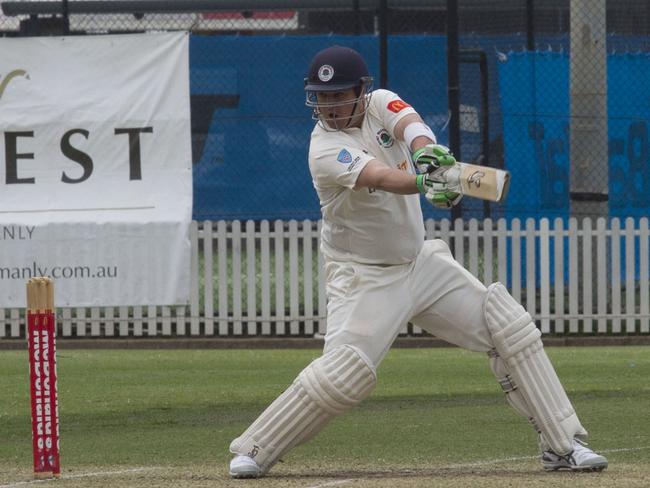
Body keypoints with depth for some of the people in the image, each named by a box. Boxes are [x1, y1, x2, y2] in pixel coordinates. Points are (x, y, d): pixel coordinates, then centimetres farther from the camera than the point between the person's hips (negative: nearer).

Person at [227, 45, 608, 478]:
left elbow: (411, 127, -26)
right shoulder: (326, 151, -20)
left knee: (513, 330, -1)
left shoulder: (381, 103, -3)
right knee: (343, 374, -21)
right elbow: (382, 177, -38)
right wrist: (425, 182, -59)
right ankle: (254, 450, -4)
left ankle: (563, 444, 5)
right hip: (365, 277, -6)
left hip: (419, 260, 6)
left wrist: (428, 153, -50)